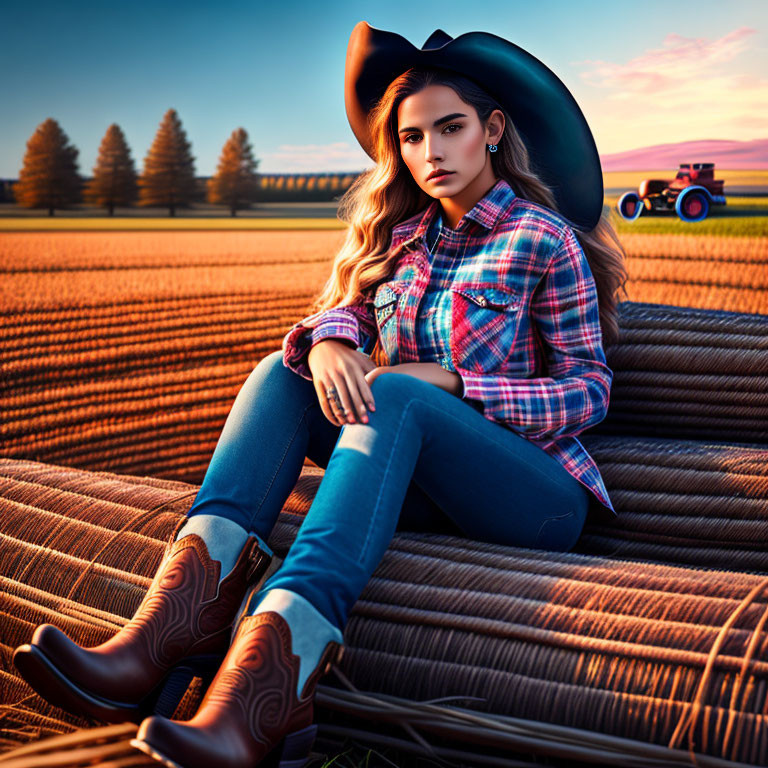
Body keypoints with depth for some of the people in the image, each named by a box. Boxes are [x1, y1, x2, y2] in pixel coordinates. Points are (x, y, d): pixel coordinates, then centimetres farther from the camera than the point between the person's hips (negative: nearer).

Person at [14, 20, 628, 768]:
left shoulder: (545, 241, -3)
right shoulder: (402, 231, 14)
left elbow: (590, 390, -5)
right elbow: (345, 306, 4)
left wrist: (450, 382, -17)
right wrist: (326, 344, -21)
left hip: (537, 495, -5)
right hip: (419, 484, 5)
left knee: (391, 396, -33)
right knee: (283, 370, -14)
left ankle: (255, 692, -50)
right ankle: (167, 630, -36)